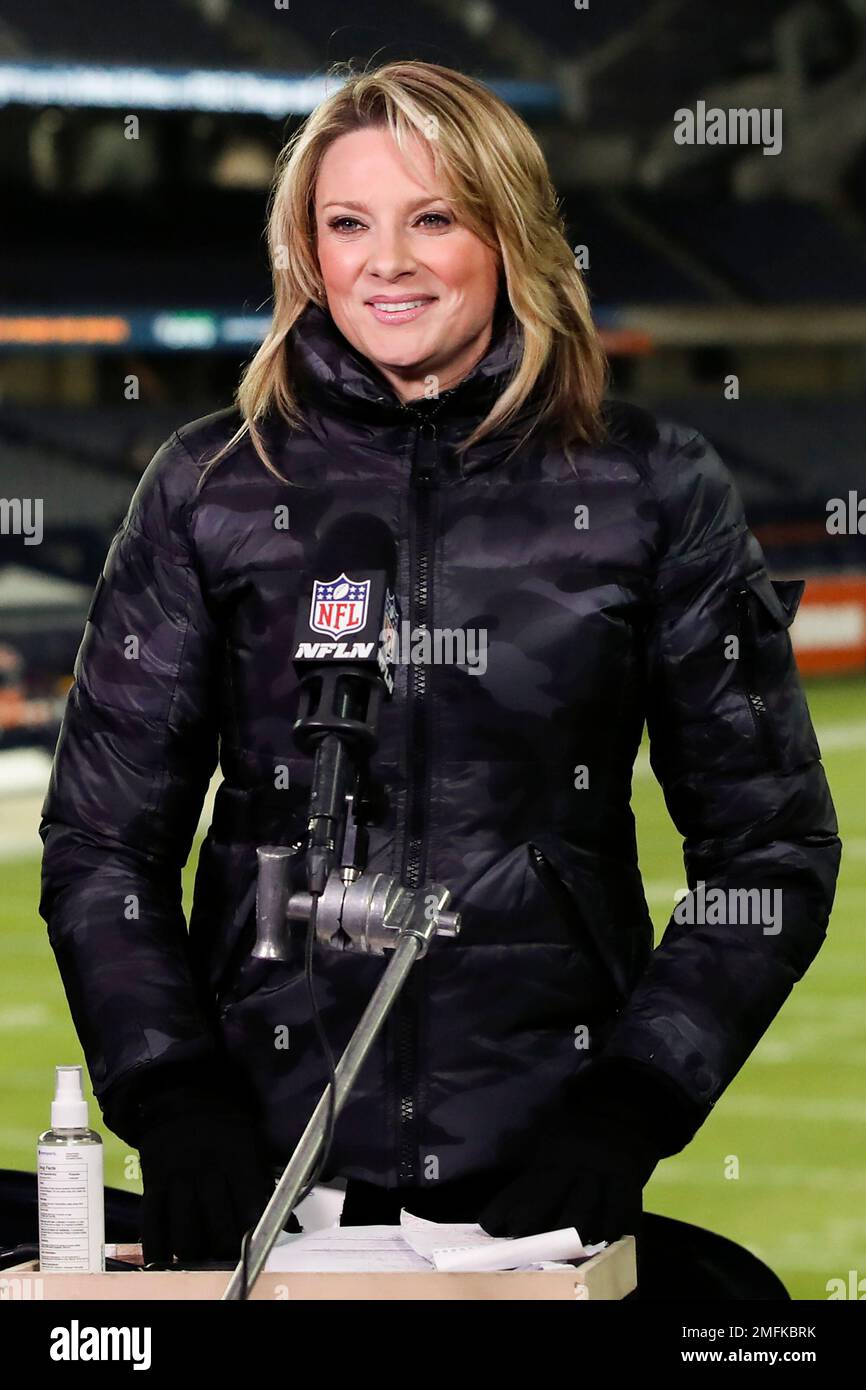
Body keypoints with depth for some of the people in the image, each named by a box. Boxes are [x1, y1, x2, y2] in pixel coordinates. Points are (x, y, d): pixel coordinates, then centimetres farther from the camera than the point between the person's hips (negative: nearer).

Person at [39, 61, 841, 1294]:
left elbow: (770, 847, 5)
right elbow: (101, 842, 6)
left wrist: (633, 1108, -6)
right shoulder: (214, 487, 5)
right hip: (263, 1172, 1)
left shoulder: (654, 489, 2)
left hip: (547, 1179, 0)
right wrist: (175, 1105, -7)